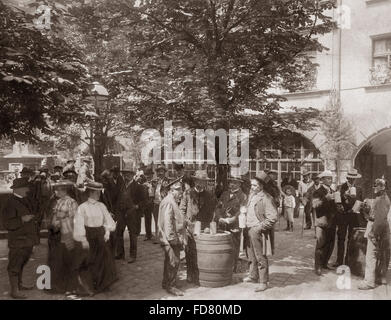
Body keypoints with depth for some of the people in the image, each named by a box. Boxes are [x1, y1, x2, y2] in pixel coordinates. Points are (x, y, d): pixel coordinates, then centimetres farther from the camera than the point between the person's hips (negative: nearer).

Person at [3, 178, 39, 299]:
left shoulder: (26, 200, 10)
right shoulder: (11, 203, -17)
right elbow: (7, 224, -21)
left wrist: (34, 220, 13)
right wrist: (22, 220, -28)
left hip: (28, 239, 8)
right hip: (18, 240, -8)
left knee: (22, 263, 21)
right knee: (14, 265, 2)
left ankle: (20, 284, 35)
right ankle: (14, 291, 11)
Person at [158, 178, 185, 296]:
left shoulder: (172, 201, 16)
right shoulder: (168, 202, -17)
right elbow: (167, 221, -22)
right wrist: (172, 238, -23)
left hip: (172, 238, 11)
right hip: (170, 238, -11)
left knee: (169, 262, 18)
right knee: (174, 262, -5)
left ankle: (166, 283, 29)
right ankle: (170, 286, 4)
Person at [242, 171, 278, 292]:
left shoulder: (265, 198, -15)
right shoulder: (251, 195, 10)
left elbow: (273, 217, -19)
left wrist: (260, 227, -18)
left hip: (259, 232, -8)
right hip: (249, 231, 8)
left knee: (261, 257, -1)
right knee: (251, 256, 21)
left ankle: (263, 282, 9)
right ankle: (253, 276, 38)